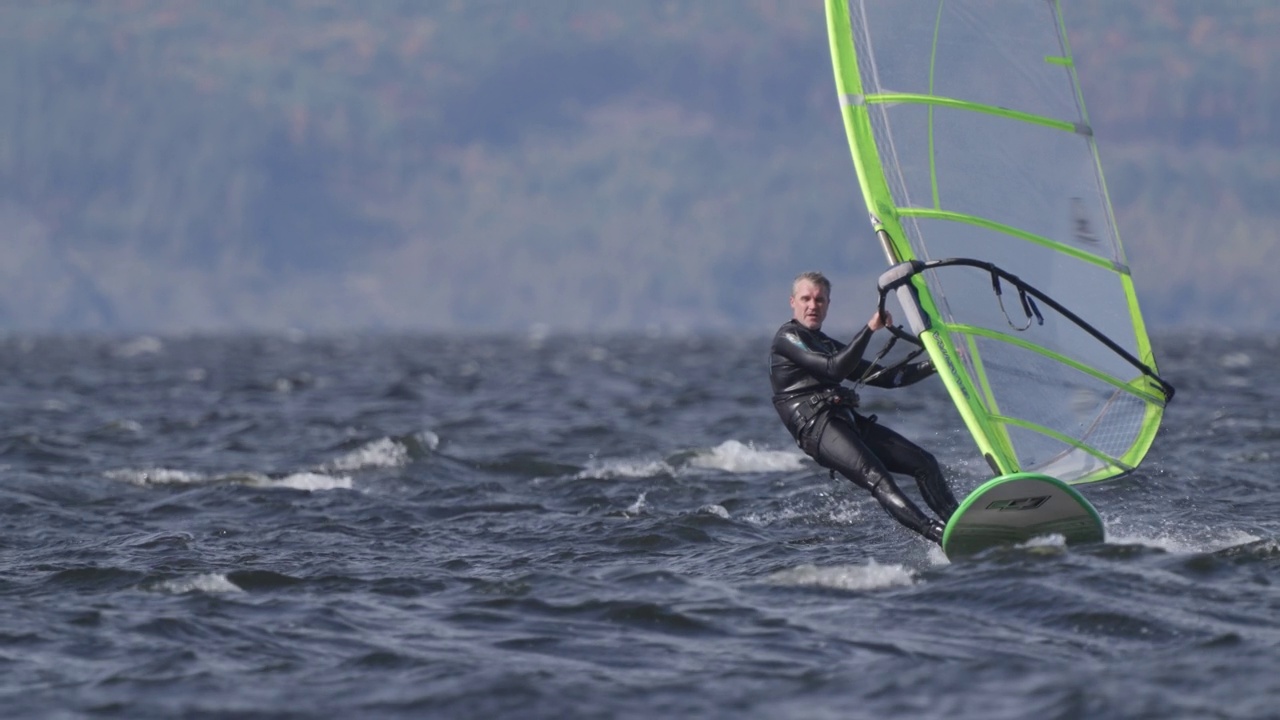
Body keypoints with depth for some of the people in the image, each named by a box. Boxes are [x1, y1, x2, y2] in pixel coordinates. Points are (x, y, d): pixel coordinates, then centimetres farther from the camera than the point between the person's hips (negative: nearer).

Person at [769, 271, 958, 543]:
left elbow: (884, 377, 28)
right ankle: (936, 534, -44)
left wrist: (933, 365, 19)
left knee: (924, 462, -3)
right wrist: (869, 329, -13)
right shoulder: (786, 339, 5)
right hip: (816, 428, -9)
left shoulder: (829, 346, 30)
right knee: (876, 478, -28)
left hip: (848, 421, 9)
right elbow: (835, 369, -11)